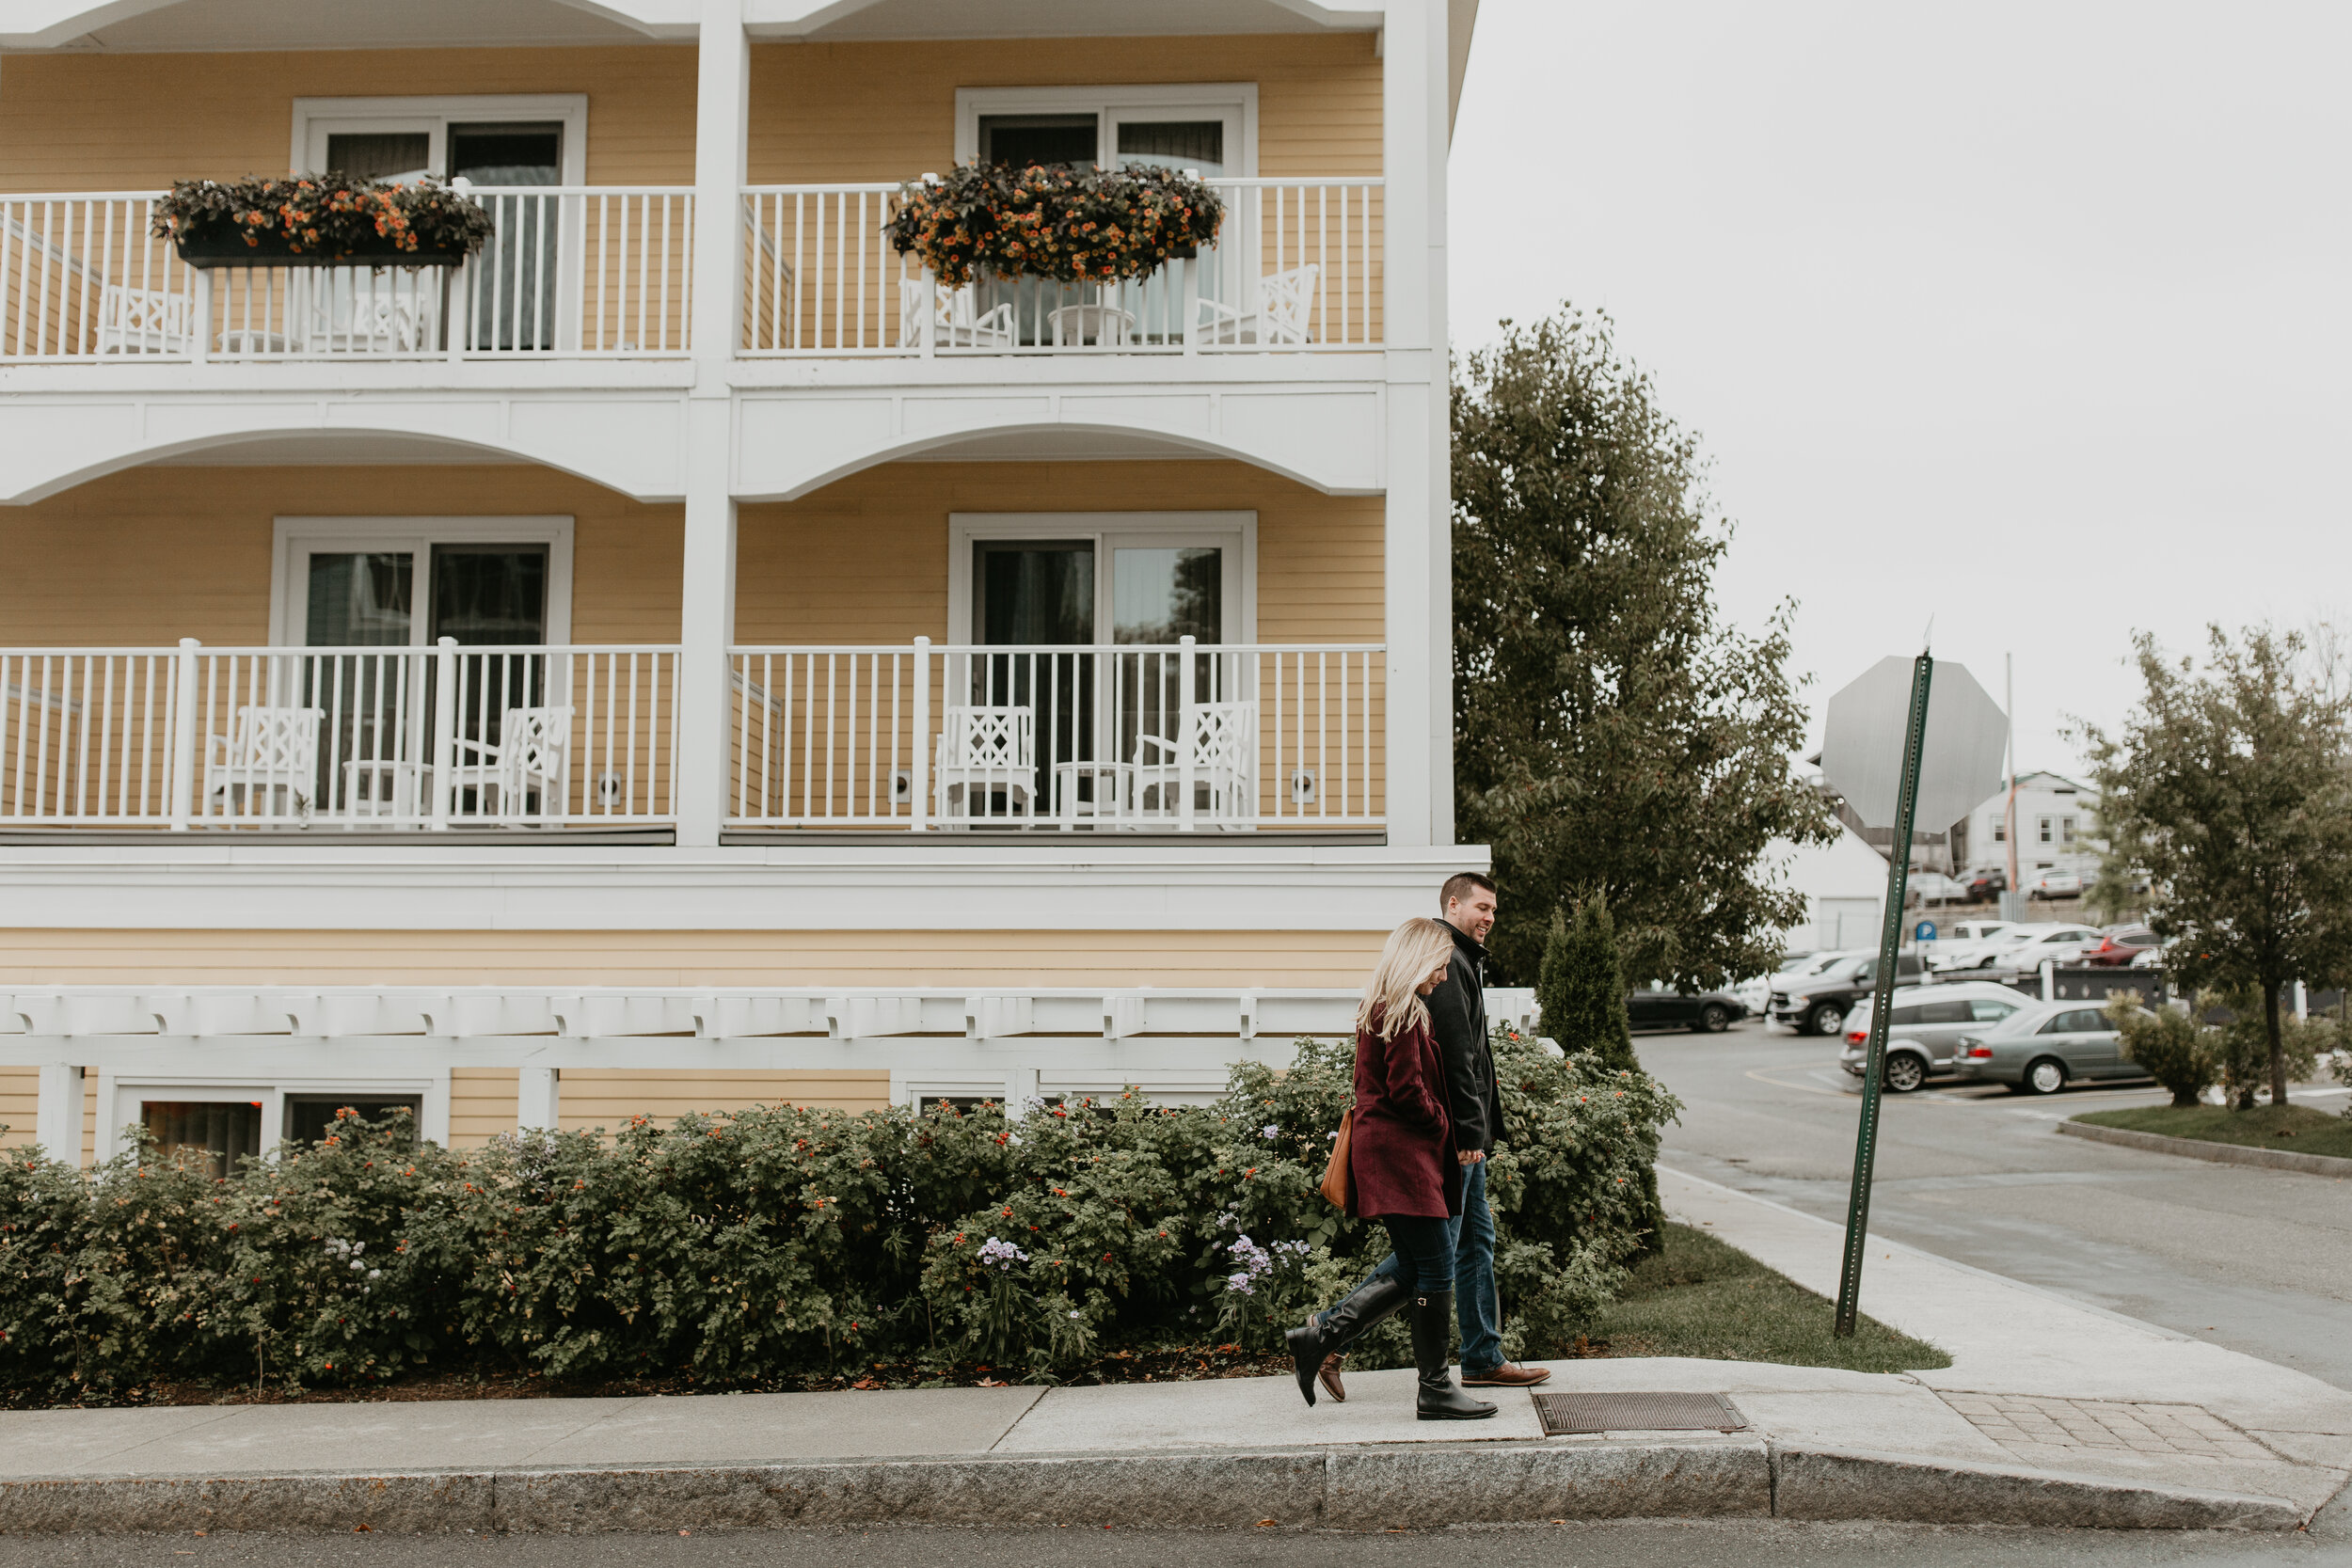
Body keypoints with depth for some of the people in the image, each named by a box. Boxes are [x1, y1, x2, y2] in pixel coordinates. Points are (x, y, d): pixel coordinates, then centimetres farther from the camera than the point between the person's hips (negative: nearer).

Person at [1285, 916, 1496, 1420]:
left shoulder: (1379, 1009, 17)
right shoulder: (1404, 1014, -14)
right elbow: (1407, 1089, -20)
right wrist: (1441, 1124, -3)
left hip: (1381, 1147, 10)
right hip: (1402, 1152, -10)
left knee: (1412, 1269, 13)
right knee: (1436, 1267, -4)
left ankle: (1320, 1336, 11)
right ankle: (1435, 1388, 2)